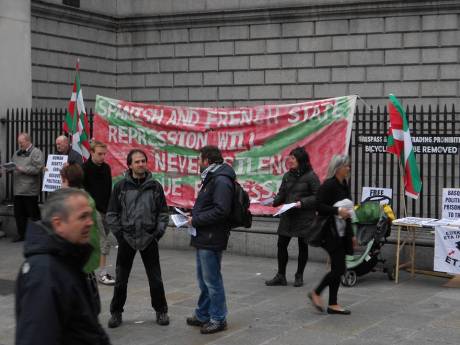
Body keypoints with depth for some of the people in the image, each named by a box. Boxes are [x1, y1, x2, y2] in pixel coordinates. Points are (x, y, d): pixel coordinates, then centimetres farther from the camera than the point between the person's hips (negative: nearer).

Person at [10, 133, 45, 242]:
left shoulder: (36, 153, -6)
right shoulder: (17, 153, 18)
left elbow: (38, 168, -17)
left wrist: (22, 169, -18)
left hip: (30, 190, -7)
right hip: (18, 189, 7)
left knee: (33, 214, 1)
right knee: (19, 213, 11)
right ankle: (21, 234, 21)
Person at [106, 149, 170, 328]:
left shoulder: (155, 186, 2)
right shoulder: (121, 186, -1)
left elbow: (163, 213, 6)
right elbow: (111, 214, 2)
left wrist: (158, 232, -2)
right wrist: (119, 234, -3)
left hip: (149, 239, 0)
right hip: (126, 239, 0)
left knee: (155, 279, 6)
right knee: (120, 280, 6)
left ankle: (161, 311, 21)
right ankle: (116, 312, 20)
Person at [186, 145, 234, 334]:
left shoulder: (221, 180, -18)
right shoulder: (211, 178, 16)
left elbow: (220, 211, -26)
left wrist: (196, 220, -19)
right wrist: (194, 216, 7)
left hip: (211, 240, -11)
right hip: (204, 238, 11)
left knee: (212, 281, -1)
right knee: (203, 280, 19)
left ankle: (218, 319, 10)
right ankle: (203, 315, 30)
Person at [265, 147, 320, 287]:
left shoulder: (311, 176, -8)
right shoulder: (287, 176, 9)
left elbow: (317, 197, -10)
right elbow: (282, 195, 11)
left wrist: (302, 203, -21)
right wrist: (273, 201, -8)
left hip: (304, 217, -5)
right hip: (287, 216, 5)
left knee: (303, 246, 7)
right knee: (281, 244, 2)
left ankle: (299, 276, 20)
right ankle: (280, 276, 12)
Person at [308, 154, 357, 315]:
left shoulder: (344, 185, 14)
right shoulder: (328, 185, -13)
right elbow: (318, 205, -19)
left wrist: (351, 234, 21)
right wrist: (337, 211, -26)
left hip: (342, 232, 9)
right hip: (331, 232, -9)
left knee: (337, 269, 9)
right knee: (339, 268, -10)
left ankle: (333, 304, 15)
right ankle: (316, 293, 8)